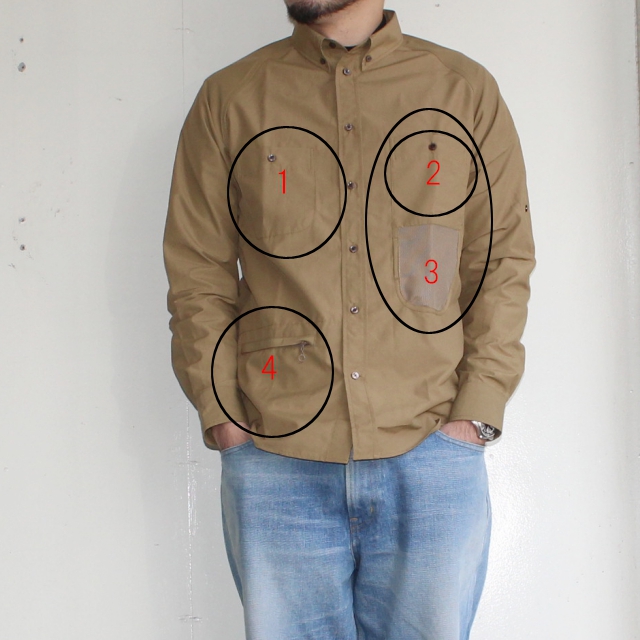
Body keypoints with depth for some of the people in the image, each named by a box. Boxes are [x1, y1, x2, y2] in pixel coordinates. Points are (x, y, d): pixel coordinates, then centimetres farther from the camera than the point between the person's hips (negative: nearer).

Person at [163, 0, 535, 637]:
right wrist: (222, 418, -3)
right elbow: (197, 273, 7)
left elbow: (504, 261, 7)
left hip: (431, 456, 1)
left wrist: (476, 413, -2)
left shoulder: (466, 91, 9)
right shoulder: (228, 99, 9)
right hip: (276, 461, 0)